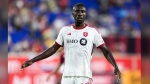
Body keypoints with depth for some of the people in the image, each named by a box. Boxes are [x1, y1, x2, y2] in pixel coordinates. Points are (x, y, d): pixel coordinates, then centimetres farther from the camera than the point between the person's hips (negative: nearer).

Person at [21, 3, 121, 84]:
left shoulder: (92, 31, 1)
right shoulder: (65, 30, 9)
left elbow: (105, 50, 0)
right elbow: (53, 49, 14)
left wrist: (115, 66, -15)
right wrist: (33, 61, 10)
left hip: (84, 76, -3)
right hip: (67, 76, 3)